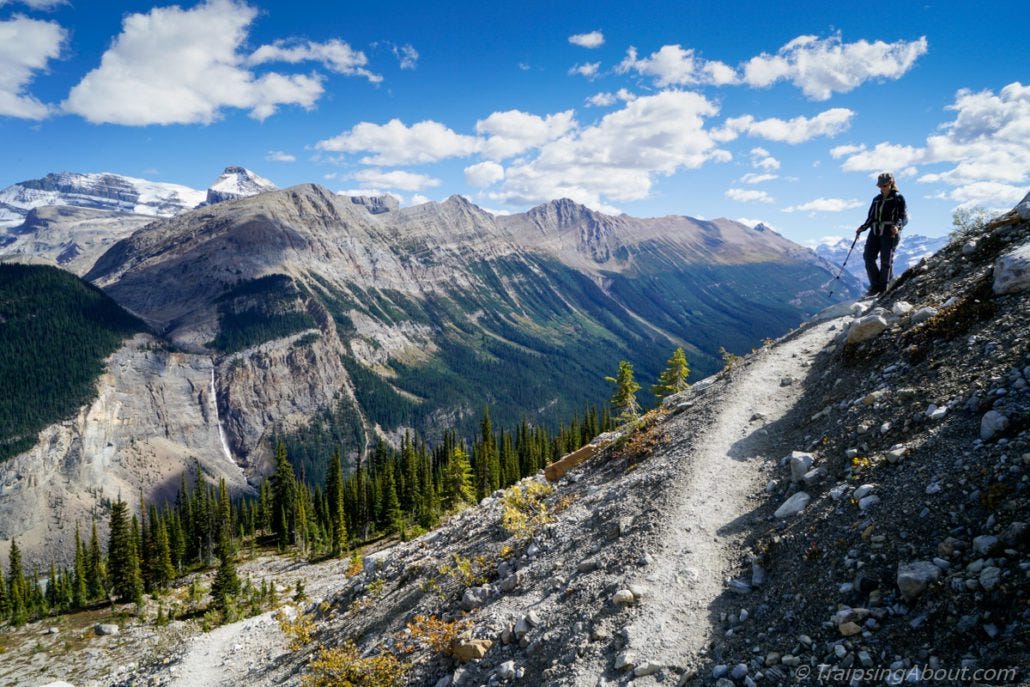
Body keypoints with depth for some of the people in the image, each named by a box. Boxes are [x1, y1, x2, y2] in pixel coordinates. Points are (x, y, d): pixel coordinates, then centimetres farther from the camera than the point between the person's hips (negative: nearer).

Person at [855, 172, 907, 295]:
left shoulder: (898, 198, 5)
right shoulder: (877, 199, 21)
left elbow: (904, 217, -2)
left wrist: (897, 226, -22)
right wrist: (862, 228, 6)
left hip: (890, 232, -5)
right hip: (875, 231, 5)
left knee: (886, 260, -7)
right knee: (868, 256, -12)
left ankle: (883, 289, -1)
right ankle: (875, 285, -5)